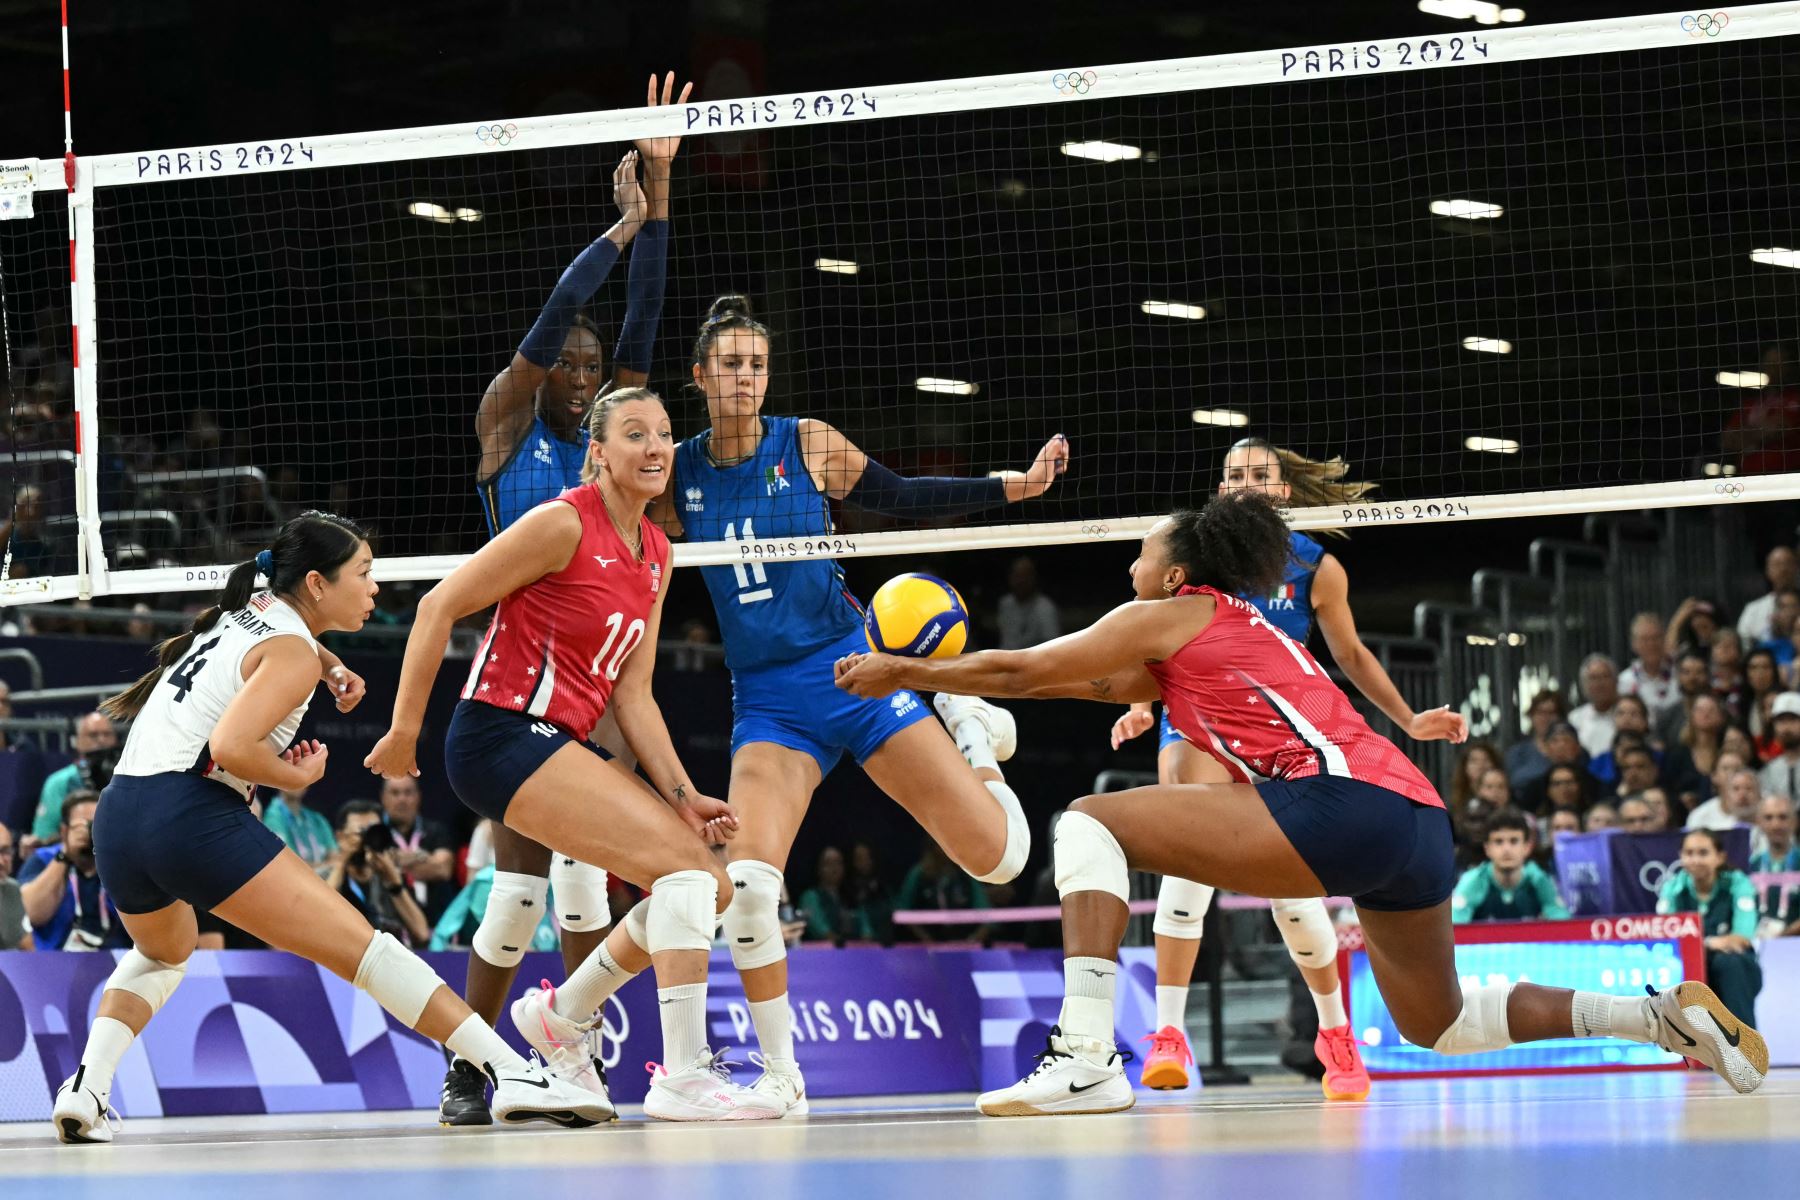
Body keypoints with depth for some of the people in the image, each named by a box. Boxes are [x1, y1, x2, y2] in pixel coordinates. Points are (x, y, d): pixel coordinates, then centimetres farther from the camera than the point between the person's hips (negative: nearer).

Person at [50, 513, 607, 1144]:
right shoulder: (292, 653, -4)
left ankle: (86, 1088, 14)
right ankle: (514, 1075, -17)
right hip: (192, 814, -8)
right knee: (363, 947, -9)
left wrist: (331, 667, 31)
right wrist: (297, 776, -2)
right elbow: (229, 747, -19)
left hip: (116, 814, 8)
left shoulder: (245, 612, 21)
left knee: (161, 955, 37)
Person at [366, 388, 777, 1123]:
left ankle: (563, 1013, 21)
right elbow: (439, 607, -10)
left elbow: (631, 694, 12)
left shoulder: (654, 554, 13)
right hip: (503, 734, -9)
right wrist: (403, 732, -10)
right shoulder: (564, 523, -11)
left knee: (709, 889, 4)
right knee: (686, 863, -20)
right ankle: (682, 1076, -21)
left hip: (563, 746, 9)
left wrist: (680, 793, 1)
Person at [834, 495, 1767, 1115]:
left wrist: (903, 672, 22)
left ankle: (1085, 1056, -20)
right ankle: (1668, 1016, 20)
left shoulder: (1170, 616, 9)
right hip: (1420, 822, 9)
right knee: (1440, 1026, 28)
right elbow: (1103, 684, 42)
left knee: (1090, 824, -3)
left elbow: (1021, 670, 9)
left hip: (1337, 805, -9)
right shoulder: (1245, 629, 32)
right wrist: (949, 669, 42)